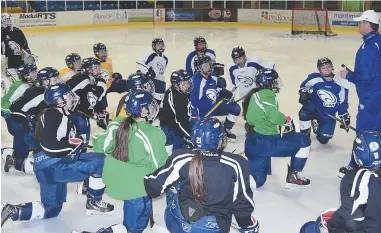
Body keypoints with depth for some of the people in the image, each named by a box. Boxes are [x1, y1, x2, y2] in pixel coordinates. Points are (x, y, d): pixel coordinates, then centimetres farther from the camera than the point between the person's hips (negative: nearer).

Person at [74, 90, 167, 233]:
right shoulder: (154, 134, -23)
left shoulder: (117, 124, -6)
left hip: (114, 180, 7)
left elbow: (100, 146, 2)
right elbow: (160, 163, -12)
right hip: (136, 187, -7)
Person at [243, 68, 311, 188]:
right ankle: (292, 176, 8)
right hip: (264, 143, -10)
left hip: (253, 143, 10)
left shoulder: (256, 95, 16)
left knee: (257, 181, 21)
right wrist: (286, 119, -6)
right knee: (304, 142, 2)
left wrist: (281, 125, 11)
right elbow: (275, 117, -27)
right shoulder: (266, 95, -13)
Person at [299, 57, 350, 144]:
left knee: (323, 139, -2)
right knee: (304, 114, -37)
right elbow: (303, 86, 6)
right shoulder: (314, 78, -15)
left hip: (329, 116, 2)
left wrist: (345, 117, 3)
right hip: (314, 108, -2)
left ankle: (316, 124, 35)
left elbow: (343, 103, 2)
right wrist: (303, 93, -15)